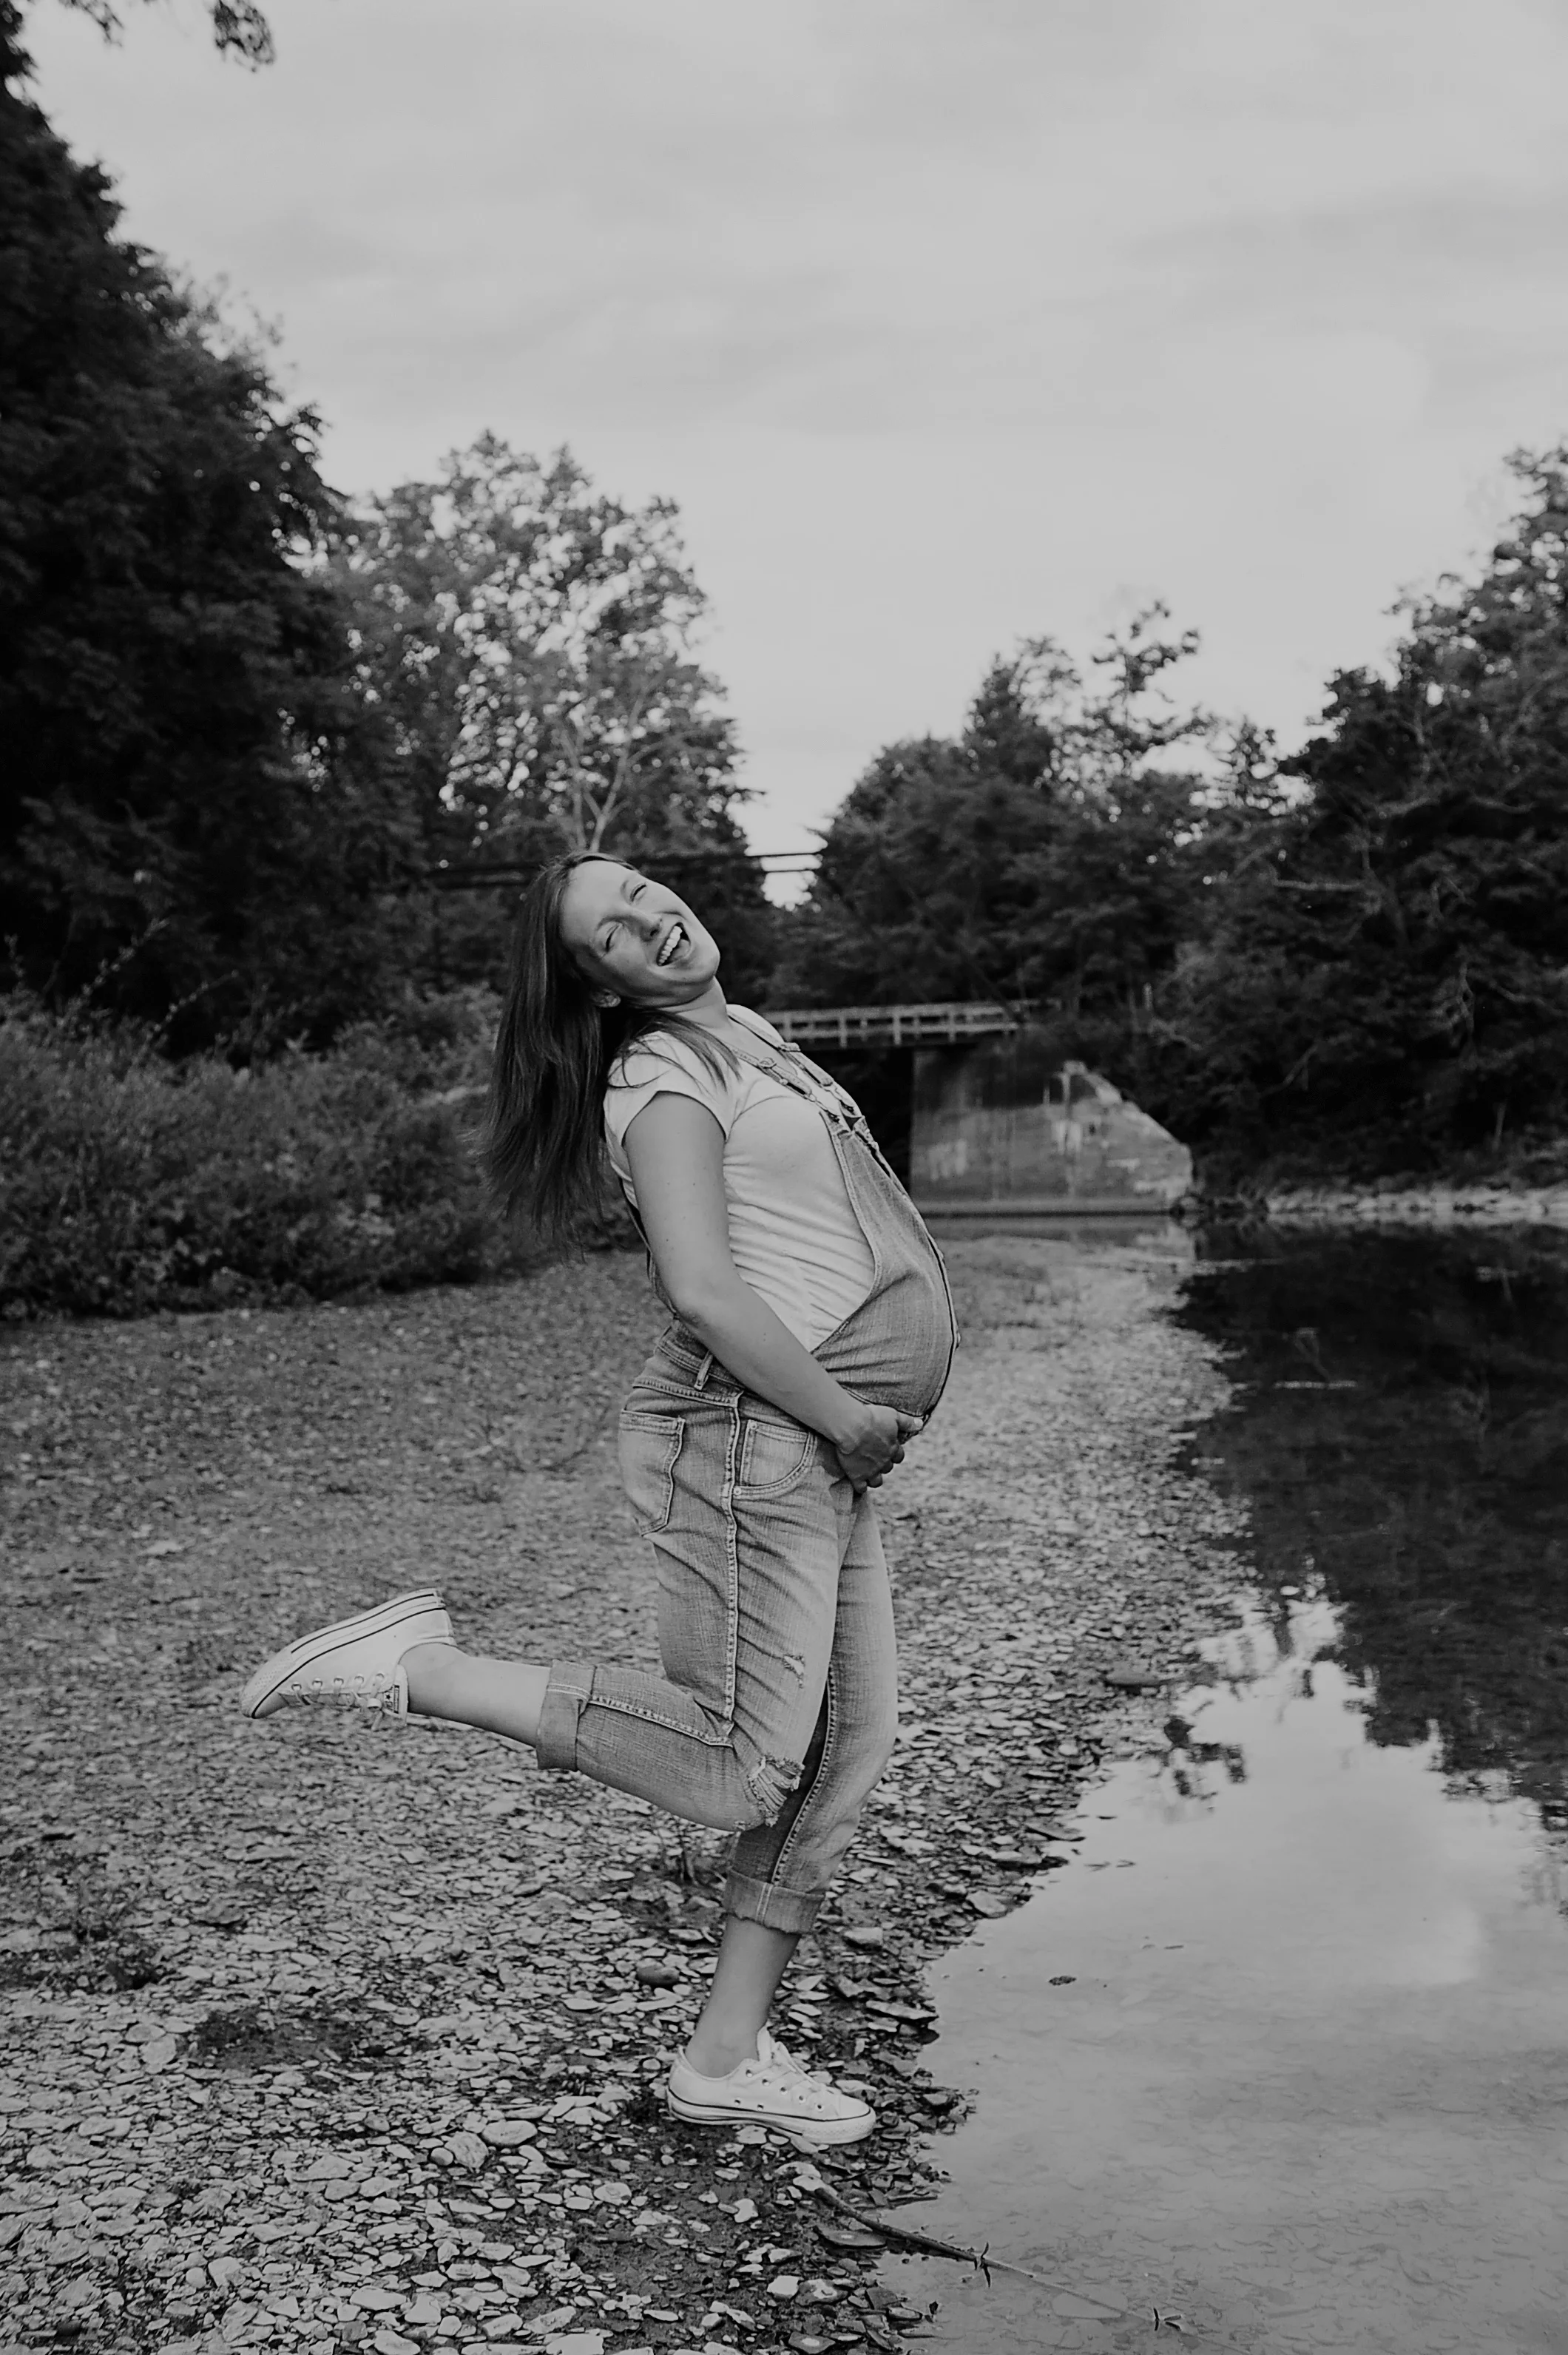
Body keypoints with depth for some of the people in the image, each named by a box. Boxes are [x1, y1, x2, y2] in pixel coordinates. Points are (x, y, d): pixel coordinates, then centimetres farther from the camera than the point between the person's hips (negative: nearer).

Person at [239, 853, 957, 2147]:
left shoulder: (748, 1036, 18)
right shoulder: (666, 1076, -11)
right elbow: (704, 1289, -23)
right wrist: (846, 1419, -15)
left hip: (823, 1455, 9)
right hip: (750, 1437, -9)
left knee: (846, 1749, 9)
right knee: (737, 1772, -10)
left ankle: (728, 2056, 17)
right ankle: (414, 1667, -4)